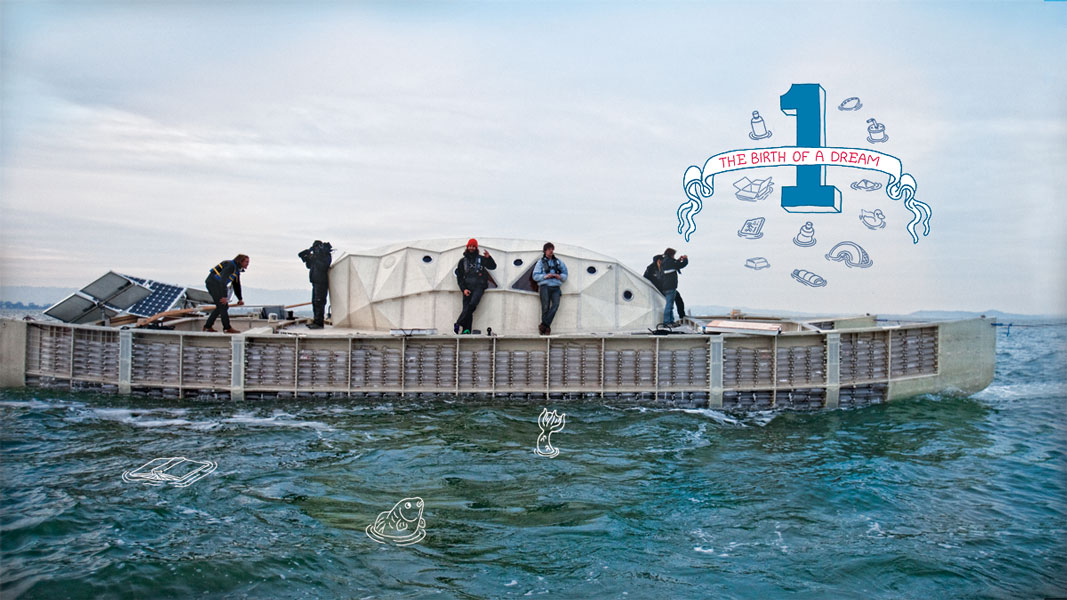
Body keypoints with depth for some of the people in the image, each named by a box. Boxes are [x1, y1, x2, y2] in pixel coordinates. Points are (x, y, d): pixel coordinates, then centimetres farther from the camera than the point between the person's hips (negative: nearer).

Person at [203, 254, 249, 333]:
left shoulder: (237, 270, 12)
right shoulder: (230, 265, -19)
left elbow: (236, 285, 20)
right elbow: (223, 281, -29)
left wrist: (240, 299, 16)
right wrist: (224, 296, -33)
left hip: (217, 285, 10)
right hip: (213, 283, -10)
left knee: (220, 307, 12)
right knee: (223, 305, -10)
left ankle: (208, 326, 15)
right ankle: (227, 328, -6)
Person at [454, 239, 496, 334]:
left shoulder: (481, 259, 16)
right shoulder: (463, 261, 18)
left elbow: (493, 266, 13)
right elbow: (459, 277, 14)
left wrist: (488, 258, -6)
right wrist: (464, 289, 0)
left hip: (478, 286, -2)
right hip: (467, 288, 2)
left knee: (472, 304, -26)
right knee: (466, 309, -10)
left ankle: (459, 324, -25)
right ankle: (466, 330, -10)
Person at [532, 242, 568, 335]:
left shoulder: (558, 262, 20)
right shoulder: (541, 262, 13)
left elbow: (565, 274, 20)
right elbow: (535, 276, 6)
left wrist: (560, 276, -2)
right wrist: (545, 276, -10)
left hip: (555, 287, 2)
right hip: (545, 286, -2)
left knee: (556, 304, -21)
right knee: (545, 306, -13)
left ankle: (543, 325, -21)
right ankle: (546, 327, -4)